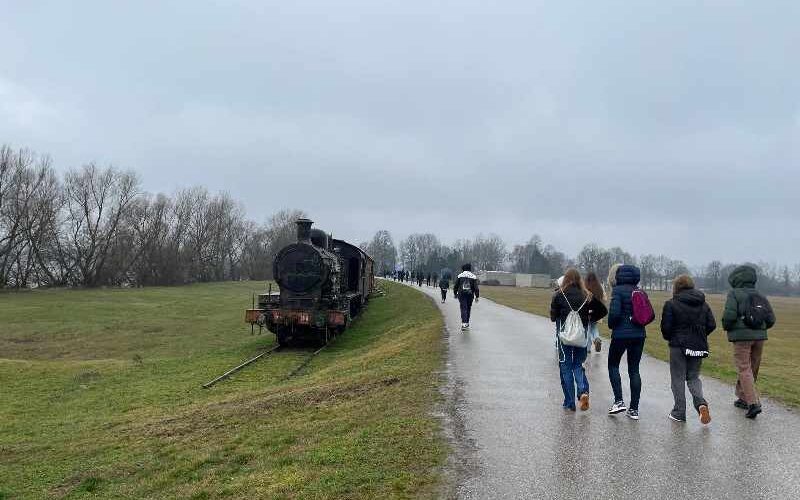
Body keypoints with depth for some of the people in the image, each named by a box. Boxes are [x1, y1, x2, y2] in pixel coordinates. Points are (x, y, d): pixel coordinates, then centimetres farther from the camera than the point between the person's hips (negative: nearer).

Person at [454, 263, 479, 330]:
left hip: (461, 295, -1)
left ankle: (464, 323, -19)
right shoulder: (473, 277, -1)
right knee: (468, 308, 16)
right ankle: (467, 323, 26)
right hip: (470, 295, 1)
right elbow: (476, 287, -5)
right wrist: (477, 296, 0)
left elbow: (456, 286, 5)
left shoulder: (459, 276, 1)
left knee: (463, 308, -4)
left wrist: (455, 294, 19)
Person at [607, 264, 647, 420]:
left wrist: (611, 325, -2)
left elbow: (614, 312, -20)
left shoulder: (618, 290, -10)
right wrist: (637, 322, 14)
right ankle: (634, 409, 10)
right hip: (639, 334, 6)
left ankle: (619, 401, 0)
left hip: (621, 334, -5)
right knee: (634, 370, 9)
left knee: (613, 366, 12)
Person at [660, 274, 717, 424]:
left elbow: (666, 327, -11)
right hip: (699, 347, 4)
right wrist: (700, 336, 16)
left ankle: (679, 412, 11)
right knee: (693, 377, 17)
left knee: (678, 379, 6)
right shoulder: (703, 304, 6)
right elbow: (712, 325, 4)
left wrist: (669, 338, 8)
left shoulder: (671, 304, -9)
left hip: (679, 346, -4)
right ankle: (701, 402, -8)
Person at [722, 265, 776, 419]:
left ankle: (753, 403, -15)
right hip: (760, 337, 6)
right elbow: (771, 319, 7)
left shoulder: (734, 294, -5)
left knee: (744, 370, -4)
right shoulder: (760, 297, 12)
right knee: (752, 369, 16)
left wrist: (726, 327, 2)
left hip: (741, 337, -6)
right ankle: (743, 398, 29)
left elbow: (729, 315, -17)